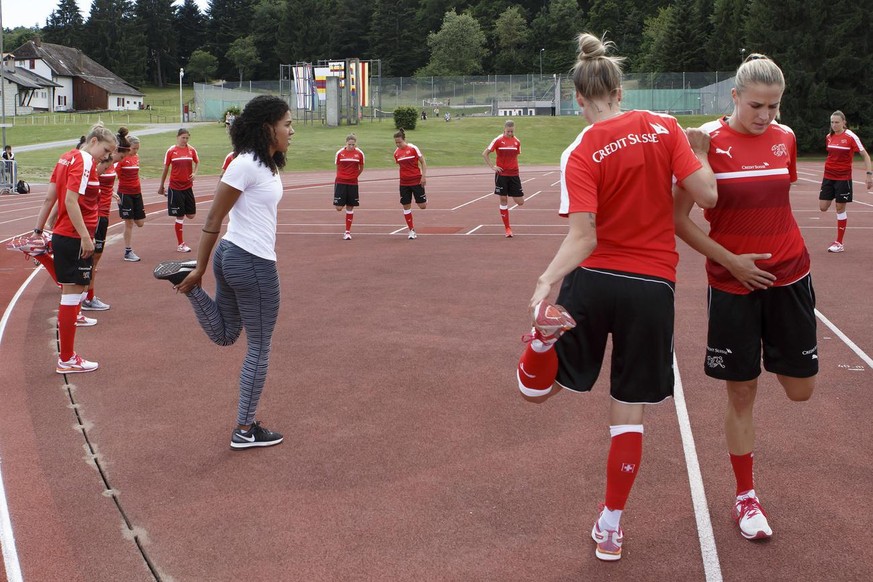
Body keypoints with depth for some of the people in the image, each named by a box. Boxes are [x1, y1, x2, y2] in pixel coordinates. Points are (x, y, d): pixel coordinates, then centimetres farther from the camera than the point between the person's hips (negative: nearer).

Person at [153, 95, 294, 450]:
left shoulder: (267, 164, 10)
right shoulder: (246, 164, -17)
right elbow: (213, 220, -15)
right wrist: (200, 269, -13)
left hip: (233, 257, 9)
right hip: (252, 263, -9)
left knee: (223, 335, 22)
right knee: (259, 349, 4)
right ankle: (245, 430, 16)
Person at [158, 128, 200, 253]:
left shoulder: (191, 150, 2)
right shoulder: (171, 151, -5)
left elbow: (197, 163, 17)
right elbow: (166, 169, 3)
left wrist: (194, 173, -3)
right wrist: (161, 186, 8)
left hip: (188, 187, 3)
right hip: (175, 187, -3)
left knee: (191, 215, 2)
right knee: (180, 216, 0)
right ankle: (181, 245, 8)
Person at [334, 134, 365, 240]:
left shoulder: (359, 154, -2)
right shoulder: (340, 153, -3)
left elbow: (361, 168, 10)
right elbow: (337, 167, 8)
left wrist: (353, 176, 8)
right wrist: (341, 177, 5)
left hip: (353, 183, 1)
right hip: (341, 182, -1)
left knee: (350, 208, 5)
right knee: (339, 207, -10)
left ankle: (348, 232, 13)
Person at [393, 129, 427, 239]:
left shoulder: (413, 148, -9)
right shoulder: (396, 153, 4)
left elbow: (423, 162, -4)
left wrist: (424, 176, -10)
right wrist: (403, 176, 11)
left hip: (417, 181, -4)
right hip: (404, 183, 4)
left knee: (422, 206, -4)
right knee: (406, 206, 1)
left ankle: (425, 198, 34)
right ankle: (412, 231, 10)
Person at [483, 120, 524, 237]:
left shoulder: (517, 141, 6)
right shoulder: (498, 140, -5)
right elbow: (485, 154, -2)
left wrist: (515, 167, 8)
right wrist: (492, 166, -7)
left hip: (514, 174, 3)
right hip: (501, 174, -3)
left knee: (520, 202, -3)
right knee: (503, 200, 0)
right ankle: (507, 228, 7)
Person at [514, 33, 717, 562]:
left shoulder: (580, 155, -6)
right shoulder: (663, 127, -3)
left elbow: (583, 237, -18)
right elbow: (707, 196, -5)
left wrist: (545, 283, -28)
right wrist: (699, 151, 12)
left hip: (593, 279, -1)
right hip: (652, 286, 1)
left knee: (537, 389, 14)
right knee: (629, 413, 13)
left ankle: (547, 330, -22)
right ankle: (611, 528, 22)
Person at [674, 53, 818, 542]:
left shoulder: (785, 138, 2)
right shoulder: (709, 141, -11)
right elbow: (679, 219, -9)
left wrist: (782, 253, 14)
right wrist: (730, 260, -15)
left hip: (789, 274, 4)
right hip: (733, 282, -3)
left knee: (800, 389, 5)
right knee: (742, 393, 4)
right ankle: (746, 496, 21)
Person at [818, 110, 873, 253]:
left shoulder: (851, 136, -11)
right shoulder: (829, 137, 5)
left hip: (843, 177, -5)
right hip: (828, 176, 5)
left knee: (840, 208, -1)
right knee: (823, 207, -2)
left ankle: (839, 243, 7)